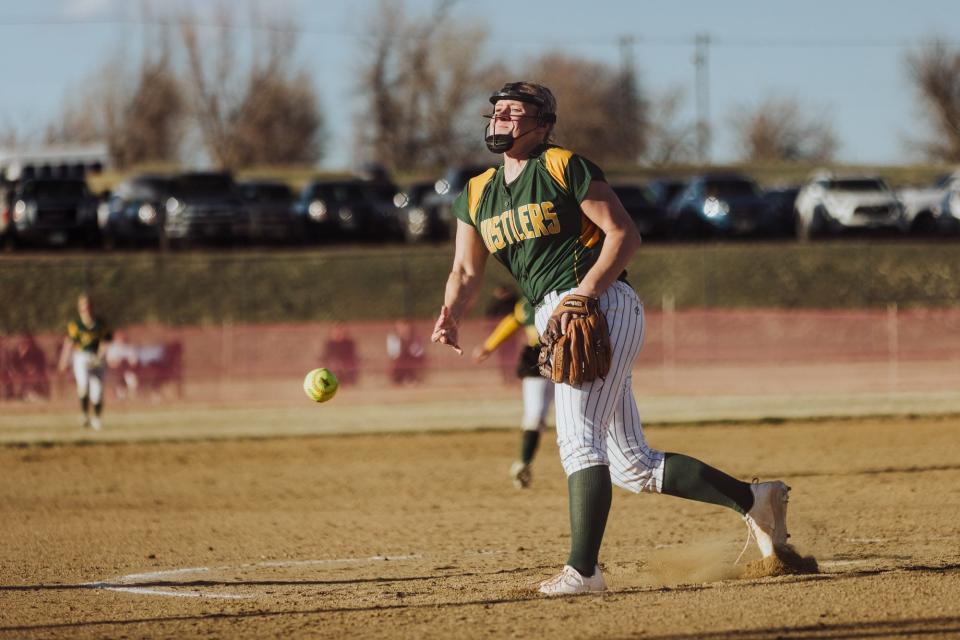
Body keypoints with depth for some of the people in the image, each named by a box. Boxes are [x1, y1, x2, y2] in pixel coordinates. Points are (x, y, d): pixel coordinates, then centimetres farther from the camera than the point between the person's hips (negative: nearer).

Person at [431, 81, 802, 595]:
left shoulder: (563, 167, -4)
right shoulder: (477, 195, 17)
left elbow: (625, 235, -8)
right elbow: (466, 272, 14)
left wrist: (584, 294, -20)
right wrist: (450, 316, -7)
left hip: (601, 305, -8)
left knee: (578, 438, -20)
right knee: (634, 467, 7)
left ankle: (582, 569, -24)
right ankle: (753, 500, 19)